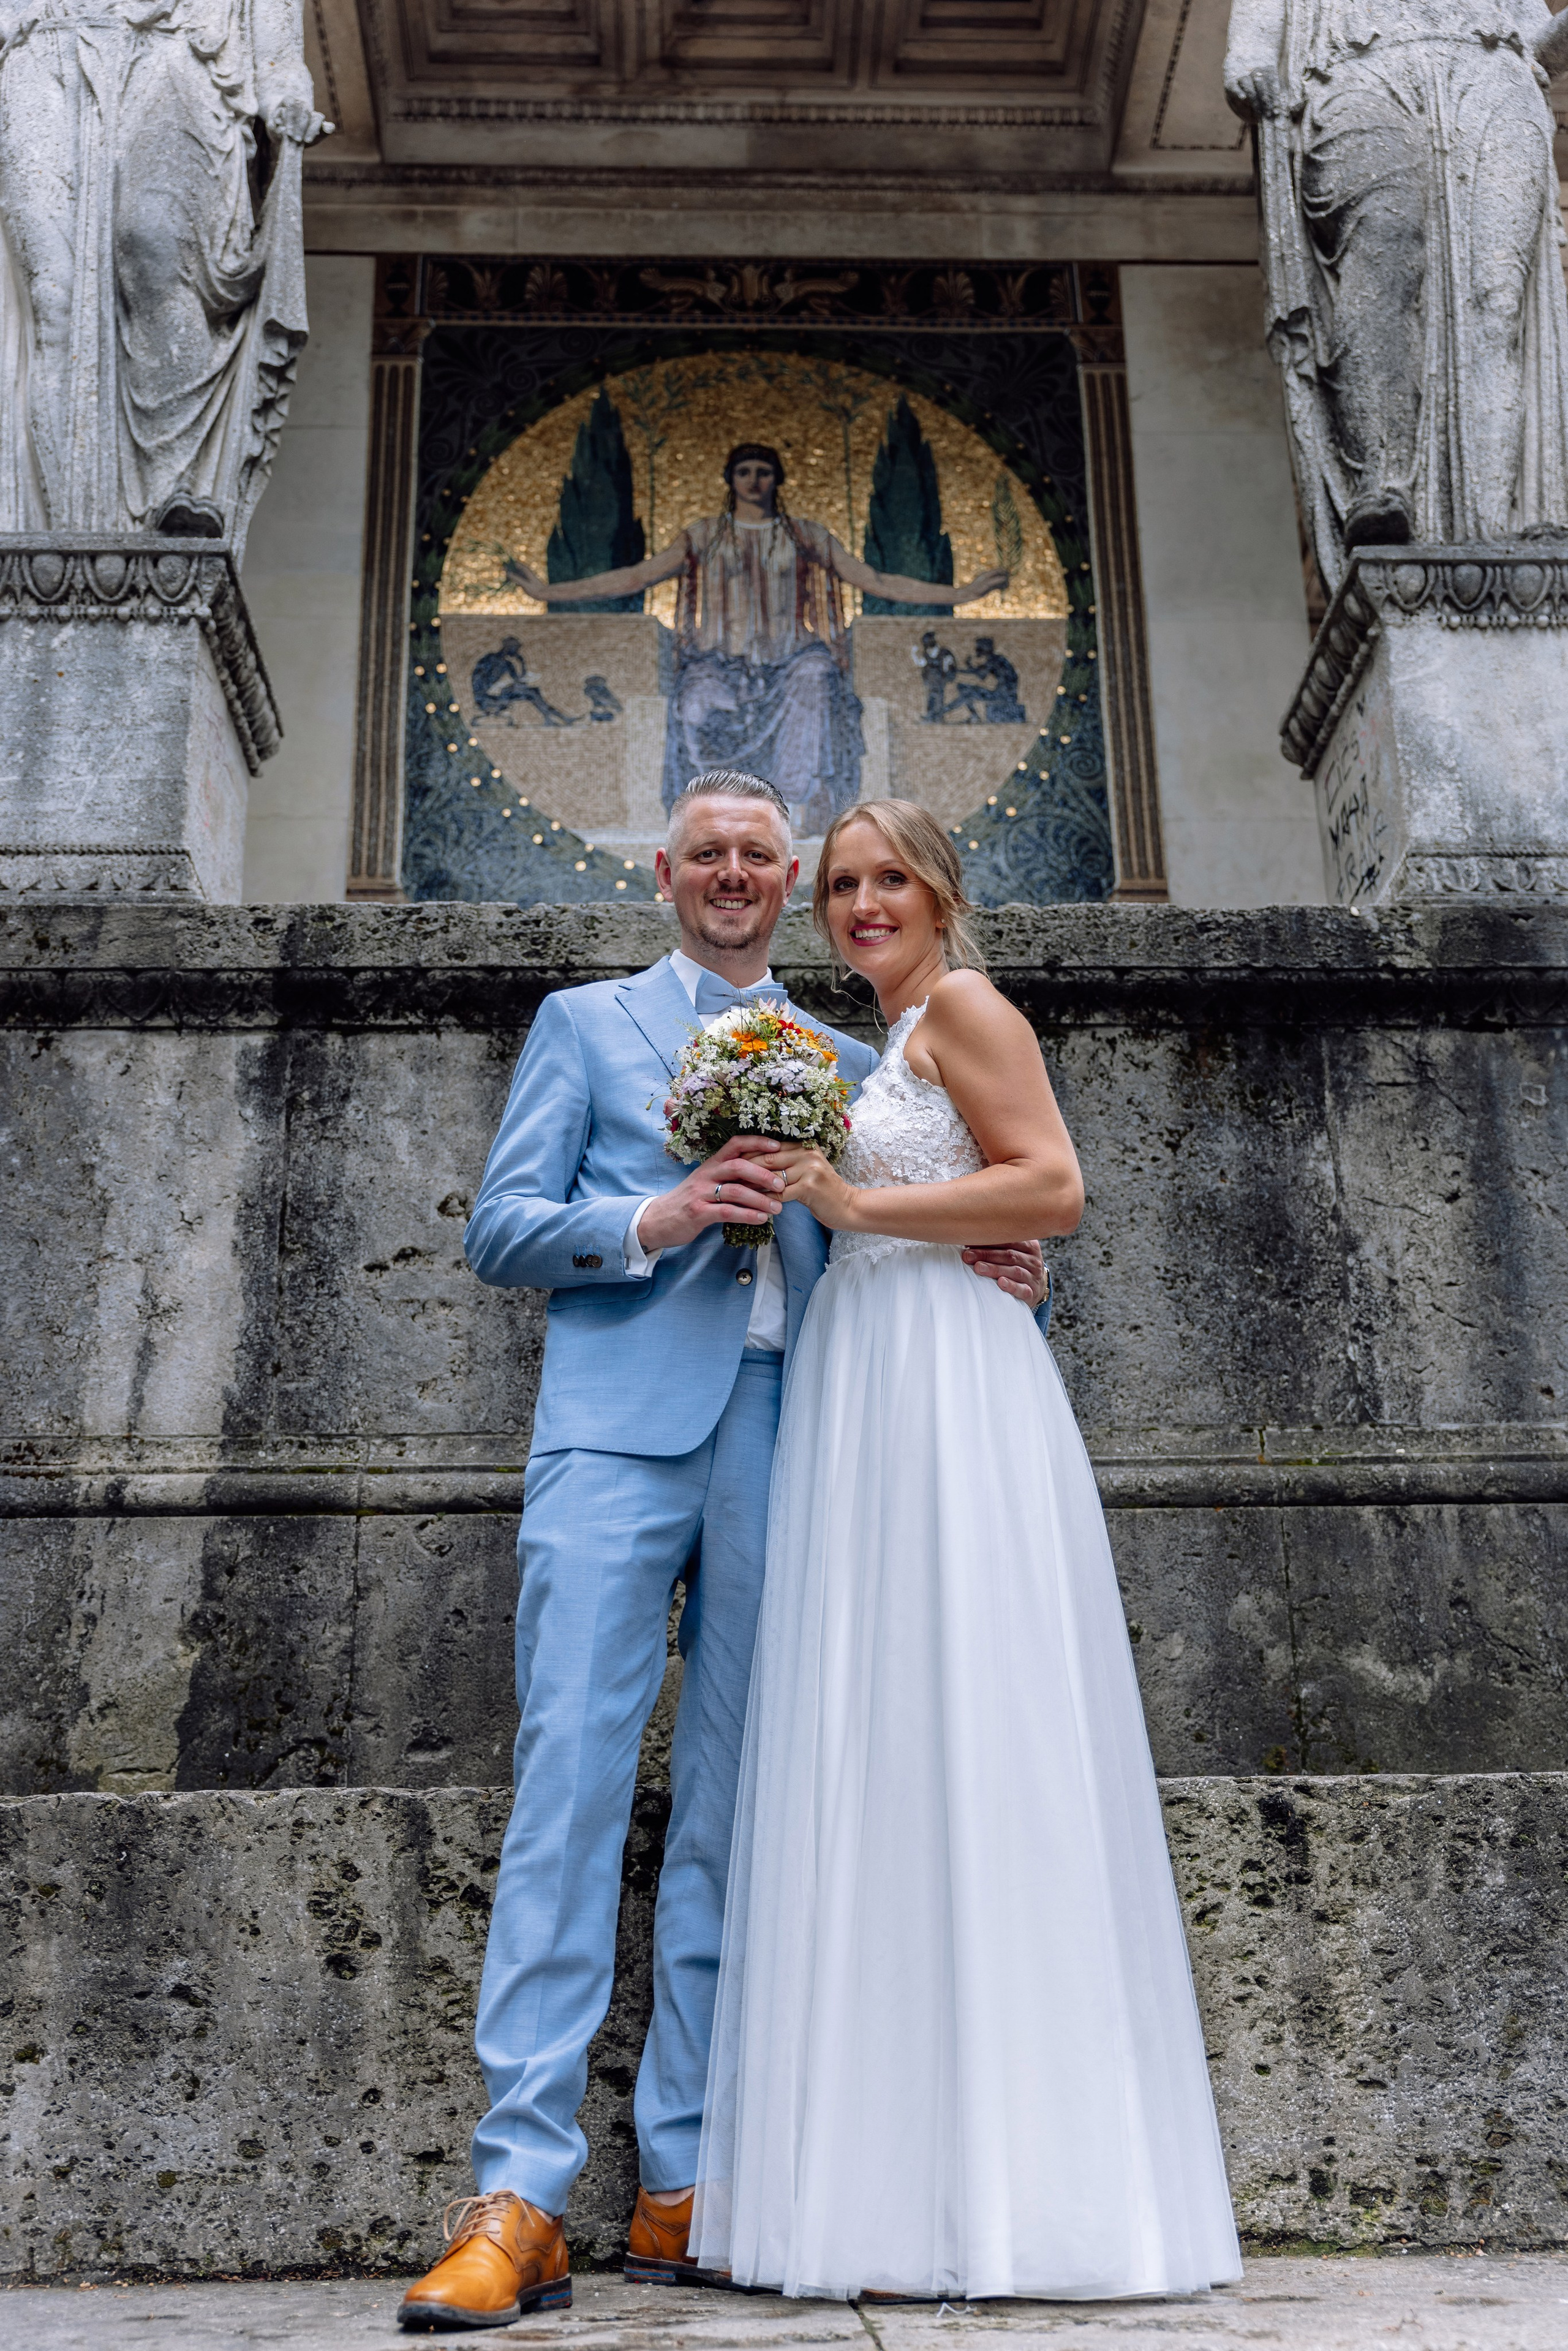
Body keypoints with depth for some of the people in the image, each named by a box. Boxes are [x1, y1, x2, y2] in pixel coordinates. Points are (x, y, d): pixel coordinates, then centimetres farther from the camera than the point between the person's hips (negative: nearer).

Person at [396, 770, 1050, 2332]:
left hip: (786, 1441, 3)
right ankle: (517, 2198, -8)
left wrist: (981, 1279, -2)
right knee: (571, 1780, -11)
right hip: (621, 1428, -2)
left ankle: (685, 2185, 11)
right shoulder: (584, 1022, 16)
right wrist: (659, 1218, -11)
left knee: (736, 1809, 3)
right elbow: (499, 1232, 6)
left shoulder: (845, 1065, 22)